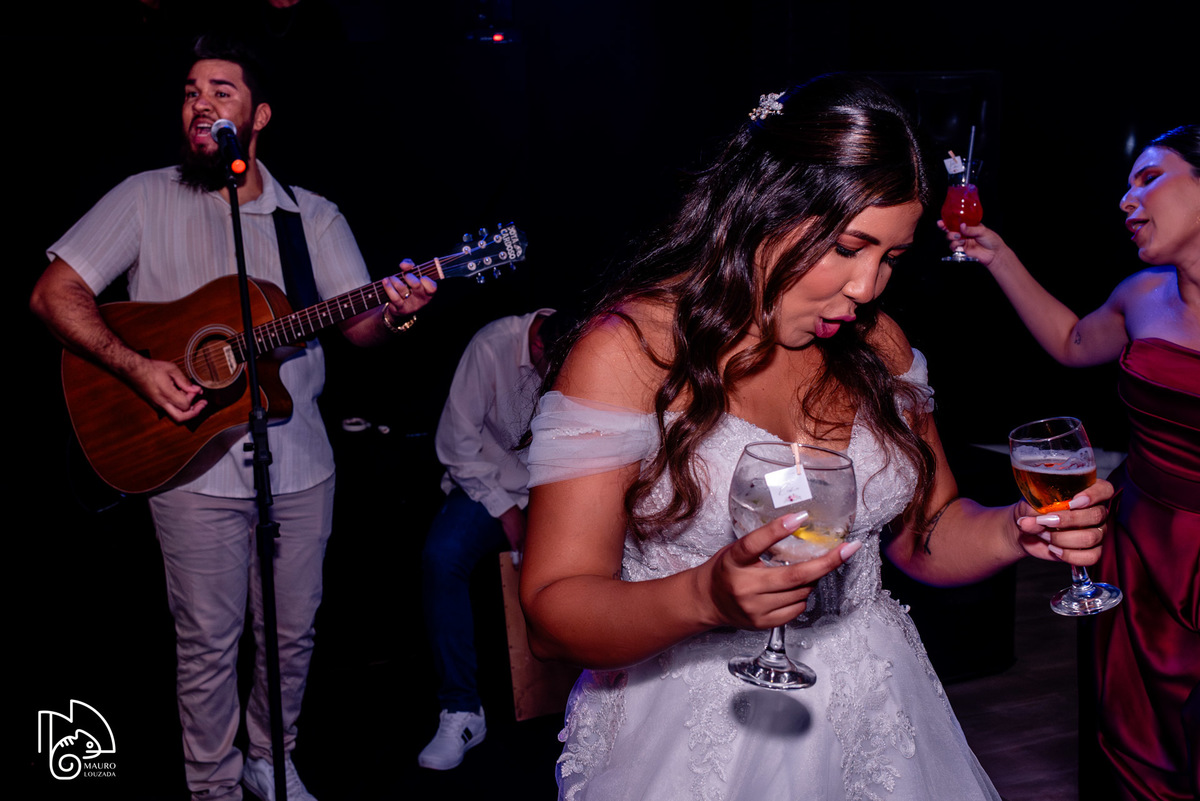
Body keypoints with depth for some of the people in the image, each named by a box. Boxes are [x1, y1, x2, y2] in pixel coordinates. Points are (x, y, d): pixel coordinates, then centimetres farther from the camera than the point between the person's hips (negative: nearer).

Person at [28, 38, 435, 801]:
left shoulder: (315, 216, 6)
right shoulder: (147, 198, 0)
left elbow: (360, 323, -1)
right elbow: (54, 292, -5)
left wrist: (395, 315, -26)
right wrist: (138, 367, -19)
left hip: (298, 460, 3)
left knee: (293, 631, 13)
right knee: (210, 643, 4)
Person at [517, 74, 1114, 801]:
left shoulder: (877, 343, 2)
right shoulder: (630, 349, -16)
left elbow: (925, 533, 10)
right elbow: (552, 615, -19)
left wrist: (1017, 531, -11)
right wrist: (705, 598, -36)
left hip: (873, 710, 6)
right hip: (692, 730, -5)